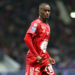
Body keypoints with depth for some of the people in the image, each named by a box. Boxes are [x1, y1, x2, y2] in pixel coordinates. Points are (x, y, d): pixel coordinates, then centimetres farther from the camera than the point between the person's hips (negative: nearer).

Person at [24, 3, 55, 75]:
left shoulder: (47, 26, 17)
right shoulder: (36, 23, -11)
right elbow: (27, 39, -22)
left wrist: (48, 57, 16)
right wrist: (36, 56, -24)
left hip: (44, 59, 8)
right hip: (34, 59, -8)